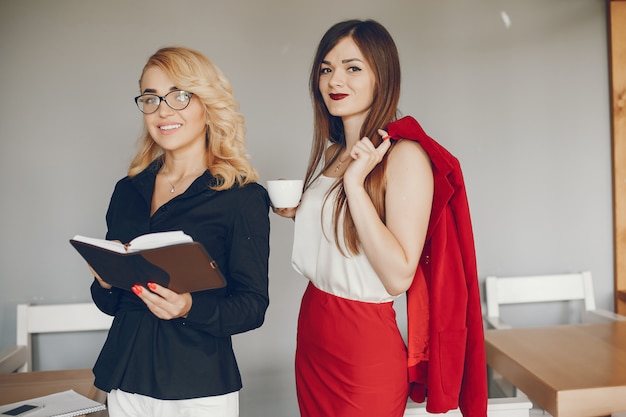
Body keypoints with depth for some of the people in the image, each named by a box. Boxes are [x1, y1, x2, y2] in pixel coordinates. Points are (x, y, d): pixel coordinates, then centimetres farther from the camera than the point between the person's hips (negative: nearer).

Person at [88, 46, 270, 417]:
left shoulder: (243, 196, -10)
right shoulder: (128, 191, 5)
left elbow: (253, 305, -9)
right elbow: (109, 303, 12)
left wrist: (191, 308, -25)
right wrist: (105, 282, -9)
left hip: (200, 387, -4)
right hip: (124, 377, 5)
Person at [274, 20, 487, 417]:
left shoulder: (405, 155, -17)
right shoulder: (329, 153, 6)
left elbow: (398, 276, -23)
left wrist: (355, 183, -26)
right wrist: (299, 212, 1)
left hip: (365, 346, -7)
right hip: (311, 331, 7)